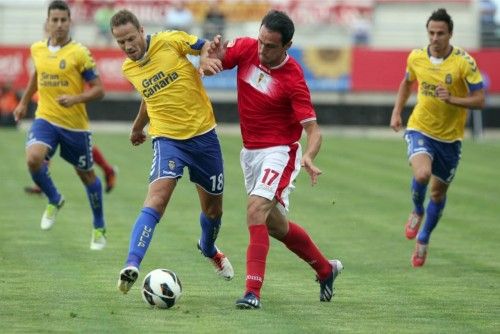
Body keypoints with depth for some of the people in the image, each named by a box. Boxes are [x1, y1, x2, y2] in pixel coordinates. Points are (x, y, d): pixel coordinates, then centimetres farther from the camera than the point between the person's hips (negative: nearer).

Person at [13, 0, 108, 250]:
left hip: (75, 125, -3)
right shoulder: (37, 49, 4)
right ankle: (54, 201, 4)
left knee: (86, 174, 11)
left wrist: (75, 99, -26)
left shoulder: (79, 53, -11)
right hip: (45, 118, 3)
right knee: (33, 159, -25)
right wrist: (24, 102, 29)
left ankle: (99, 228, 31)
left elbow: (98, 90, -10)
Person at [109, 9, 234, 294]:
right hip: (167, 139, 0)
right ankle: (132, 265, -38)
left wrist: (208, 59, -21)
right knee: (158, 196, -26)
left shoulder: (170, 41, -9)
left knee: (213, 208, 14)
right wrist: (138, 126, 38)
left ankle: (209, 248, 49)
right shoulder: (129, 69, 4)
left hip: (203, 134, 0)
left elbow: (207, 47, 2)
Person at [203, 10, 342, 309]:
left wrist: (309, 157, -41)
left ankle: (253, 292, -26)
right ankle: (326, 269, 38)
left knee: (256, 209, -26)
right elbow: (211, 64, -2)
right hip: (250, 151, 7)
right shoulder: (246, 49, -7)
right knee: (275, 225, 17)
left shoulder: (293, 79, -21)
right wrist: (212, 57, -27)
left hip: (279, 152, -7)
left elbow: (313, 129, -21)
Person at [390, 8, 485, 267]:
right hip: (420, 129, 0)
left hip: (450, 136, 0)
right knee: (422, 173, -28)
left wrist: (452, 99, -29)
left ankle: (423, 240, 35)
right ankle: (417, 211, 5)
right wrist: (397, 112, 7)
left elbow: (479, 100, -14)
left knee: (439, 191, 11)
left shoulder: (464, 62, -15)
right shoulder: (416, 57, -5)